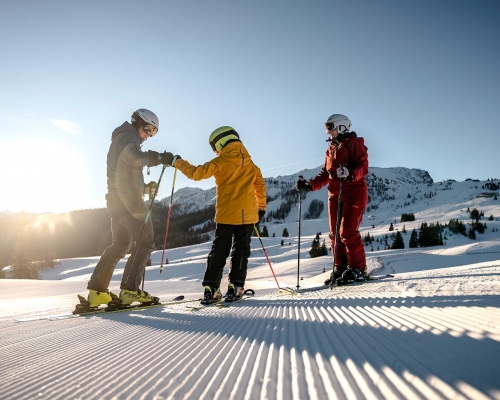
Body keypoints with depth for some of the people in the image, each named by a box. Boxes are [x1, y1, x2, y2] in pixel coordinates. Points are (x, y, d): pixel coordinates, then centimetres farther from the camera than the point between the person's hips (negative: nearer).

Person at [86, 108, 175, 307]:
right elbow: (133, 157, -28)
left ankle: (96, 290, 13)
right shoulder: (127, 136, -4)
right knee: (145, 241, -6)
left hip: (117, 199, 10)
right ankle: (130, 289, -7)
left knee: (119, 245, 13)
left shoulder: (124, 139, 28)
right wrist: (159, 158, -24)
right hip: (128, 199, -10)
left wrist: (144, 186, 15)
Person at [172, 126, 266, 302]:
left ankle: (211, 288, 2)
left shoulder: (220, 162, -4)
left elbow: (196, 173, -6)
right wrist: (261, 207, 28)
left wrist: (178, 162, 9)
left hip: (226, 214, -3)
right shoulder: (250, 164, 10)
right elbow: (260, 185, 17)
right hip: (247, 214, 3)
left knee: (219, 251, 5)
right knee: (241, 250, 9)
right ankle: (235, 287, 4)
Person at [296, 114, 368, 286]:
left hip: (353, 192, -8)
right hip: (335, 194, 8)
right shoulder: (331, 149, 23)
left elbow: (363, 165, -12)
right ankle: (340, 268, 14)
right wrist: (310, 185, 4)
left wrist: (350, 174, -32)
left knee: (347, 232, -13)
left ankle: (357, 269, -2)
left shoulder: (353, 142, 0)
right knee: (335, 234, 5)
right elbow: (325, 174, 18)